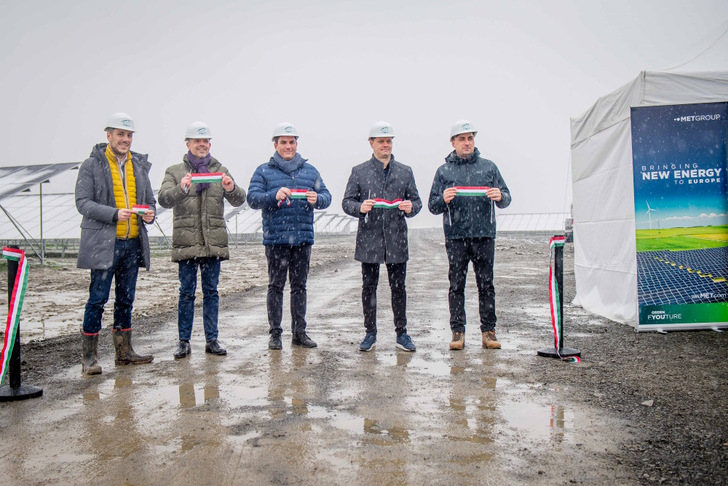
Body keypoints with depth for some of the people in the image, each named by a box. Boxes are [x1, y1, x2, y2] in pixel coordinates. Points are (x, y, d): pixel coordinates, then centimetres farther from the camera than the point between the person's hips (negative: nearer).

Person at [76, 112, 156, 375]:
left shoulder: (139, 165, 14)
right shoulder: (92, 165, -1)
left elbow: (150, 200, 18)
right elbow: (82, 202, -9)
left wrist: (149, 214, -5)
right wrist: (114, 214, -22)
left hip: (133, 243, 5)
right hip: (103, 243, -5)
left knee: (126, 299, 13)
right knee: (97, 299, -2)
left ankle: (124, 351, 23)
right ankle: (89, 357, 8)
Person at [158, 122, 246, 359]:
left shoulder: (220, 170, 13)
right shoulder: (175, 171, 7)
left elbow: (239, 199, 2)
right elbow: (163, 198, -9)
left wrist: (231, 188, -22)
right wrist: (181, 189, -30)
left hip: (214, 242, 2)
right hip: (186, 242, -2)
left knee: (211, 291, 8)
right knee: (187, 292, 3)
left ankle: (212, 340, 16)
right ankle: (184, 342, 13)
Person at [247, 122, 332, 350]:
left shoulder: (310, 171, 14)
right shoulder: (263, 171, 6)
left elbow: (326, 196, 10)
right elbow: (252, 198, -5)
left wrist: (316, 199, -14)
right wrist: (274, 195, -22)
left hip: (303, 238, 3)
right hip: (275, 239, -3)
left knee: (299, 286, 9)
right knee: (276, 286, 1)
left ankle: (299, 332, 17)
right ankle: (275, 333, 11)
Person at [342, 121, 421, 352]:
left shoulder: (405, 171, 11)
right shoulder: (359, 172, 6)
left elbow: (416, 200, 12)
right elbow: (347, 202, 4)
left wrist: (410, 207, -11)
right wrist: (360, 207, -17)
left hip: (396, 240, 1)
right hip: (369, 239, -1)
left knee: (398, 287, 7)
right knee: (369, 287, 7)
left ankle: (401, 333, 19)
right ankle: (370, 333, 19)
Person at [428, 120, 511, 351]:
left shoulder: (488, 167, 12)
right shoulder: (443, 171, 10)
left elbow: (506, 198, 12)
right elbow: (432, 206, 8)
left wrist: (500, 196, -12)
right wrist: (444, 199, -14)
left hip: (484, 236, 1)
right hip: (455, 237, 0)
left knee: (486, 284, 3)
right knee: (456, 286, 3)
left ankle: (488, 331, 11)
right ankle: (457, 331, 10)